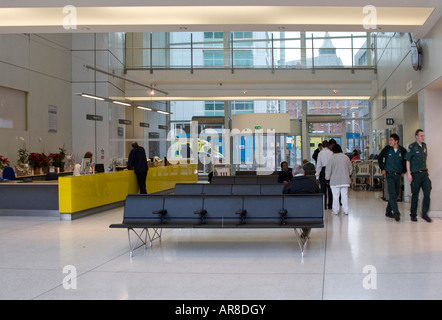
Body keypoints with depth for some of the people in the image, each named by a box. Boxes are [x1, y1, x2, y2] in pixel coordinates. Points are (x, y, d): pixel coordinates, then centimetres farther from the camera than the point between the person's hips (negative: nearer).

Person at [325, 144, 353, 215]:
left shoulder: (332, 158, -9)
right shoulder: (346, 157, 3)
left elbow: (328, 169, -4)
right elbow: (350, 168, 14)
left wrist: (327, 177, 9)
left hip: (335, 180, -3)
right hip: (345, 180, 4)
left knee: (335, 195, 3)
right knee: (345, 195, 8)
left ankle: (335, 210, 8)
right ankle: (346, 210, 10)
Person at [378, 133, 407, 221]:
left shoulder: (402, 150, -1)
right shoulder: (387, 149, -3)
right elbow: (380, 158, 10)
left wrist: (403, 171, 8)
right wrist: (382, 169, 4)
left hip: (398, 175, 3)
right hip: (389, 174, -3)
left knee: (396, 194, 10)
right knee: (392, 194, -12)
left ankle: (388, 211, 24)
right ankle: (396, 213, -15)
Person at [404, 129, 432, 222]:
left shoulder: (424, 146, 11)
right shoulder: (412, 146, -7)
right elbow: (408, 160, -8)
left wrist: (426, 168, 16)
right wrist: (408, 173, -13)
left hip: (424, 173, 5)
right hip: (416, 174, -5)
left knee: (427, 193, -1)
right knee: (415, 195, 2)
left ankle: (425, 214, 9)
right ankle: (413, 215, 14)